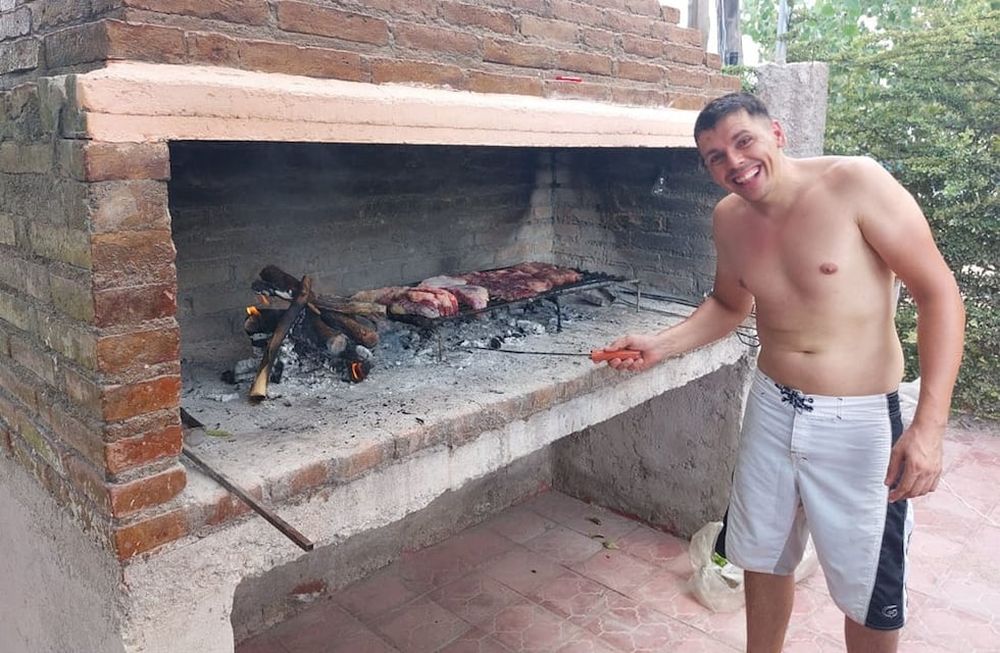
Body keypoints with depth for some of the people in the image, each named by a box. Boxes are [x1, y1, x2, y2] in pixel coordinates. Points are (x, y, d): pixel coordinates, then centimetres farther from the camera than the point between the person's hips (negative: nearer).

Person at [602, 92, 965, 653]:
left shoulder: (856, 182, -16)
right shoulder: (729, 220, 1)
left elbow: (939, 292, -15)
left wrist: (930, 424, -22)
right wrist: (660, 346, 1)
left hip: (858, 422, -5)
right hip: (771, 410, 5)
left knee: (871, 598, 11)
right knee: (764, 559, 20)